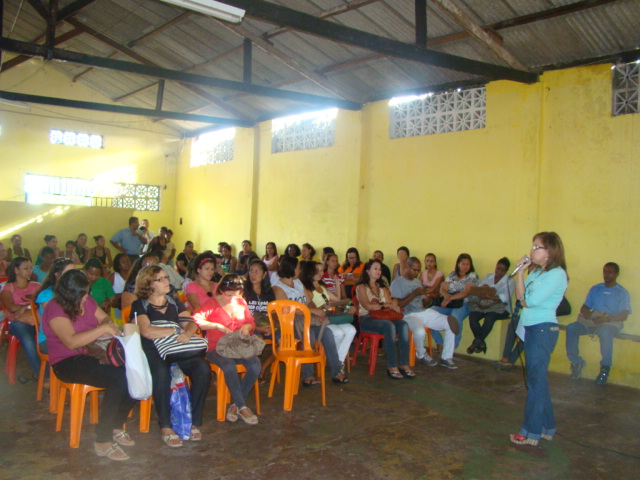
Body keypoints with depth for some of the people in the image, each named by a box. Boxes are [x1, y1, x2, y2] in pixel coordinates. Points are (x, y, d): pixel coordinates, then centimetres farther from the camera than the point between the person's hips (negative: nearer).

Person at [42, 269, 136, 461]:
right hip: (68, 363, -7)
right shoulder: (55, 309, -13)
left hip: (92, 355, 7)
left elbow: (104, 318, 21)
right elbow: (71, 341, -24)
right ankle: (103, 441, -19)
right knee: (118, 380, -31)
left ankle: (116, 427, 3)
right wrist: (103, 329, -25)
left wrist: (109, 325, -4)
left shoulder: (87, 301, 8)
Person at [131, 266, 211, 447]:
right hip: (152, 351, -4)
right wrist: (177, 330, -10)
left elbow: (192, 323, 8)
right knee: (161, 372, -38)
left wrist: (187, 333, -17)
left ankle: (194, 422, -14)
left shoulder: (173, 302, 19)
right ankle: (165, 426, -25)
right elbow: (147, 331, -13)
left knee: (203, 368, -25)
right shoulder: (140, 305, 5)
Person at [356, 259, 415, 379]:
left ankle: (404, 365, -29)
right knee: (389, 326, -36)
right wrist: (386, 305, -16)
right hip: (366, 319, -6)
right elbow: (367, 306, -11)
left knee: (403, 324, -25)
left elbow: (390, 302, 14)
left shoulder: (382, 287, 25)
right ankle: (392, 367, -35)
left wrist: (393, 304, -10)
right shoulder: (362, 287, 4)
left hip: (382, 318, 6)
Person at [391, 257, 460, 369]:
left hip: (424, 312, 7)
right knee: (420, 331, -39)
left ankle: (446, 358, 0)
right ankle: (421, 355, -4)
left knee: (451, 324, -10)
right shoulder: (397, 283, -2)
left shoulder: (417, 281, 22)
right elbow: (397, 305, -11)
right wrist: (414, 294, -14)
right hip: (409, 315, -7)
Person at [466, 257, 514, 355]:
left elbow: (506, 297, -11)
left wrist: (490, 297, -21)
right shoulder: (488, 277, 19)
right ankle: (481, 344, -15)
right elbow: (478, 290, 10)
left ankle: (476, 342, -20)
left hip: (501, 308, -3)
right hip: (484, 305, 4)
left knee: (490, 317, -37)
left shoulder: (510, 281, 6)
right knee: (472, 316, -28)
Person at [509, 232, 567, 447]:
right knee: (538, 380, 16)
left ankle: (532, 432, 5)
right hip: (532, 329, 9)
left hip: (543, 329, -9)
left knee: (536, 381, -3)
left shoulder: (557, 274, -14)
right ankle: (546, 427, 28)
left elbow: (529, 300, -20)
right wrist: (520, 271, 1)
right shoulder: (536, 272, 12)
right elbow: (520, 296, 5)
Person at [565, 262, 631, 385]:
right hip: (592, 321, 5)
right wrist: (586, 312, -9)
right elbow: (584, 307, 17)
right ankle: (576, 362, -13)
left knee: (605, 332, -40)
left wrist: (606, 319, -21)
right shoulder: (595, 289, 19)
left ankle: (605, 368, -25)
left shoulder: (622, 292, 6)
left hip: (611, 323, -4)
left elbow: (624, 315, -5)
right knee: (571, 328, -23)